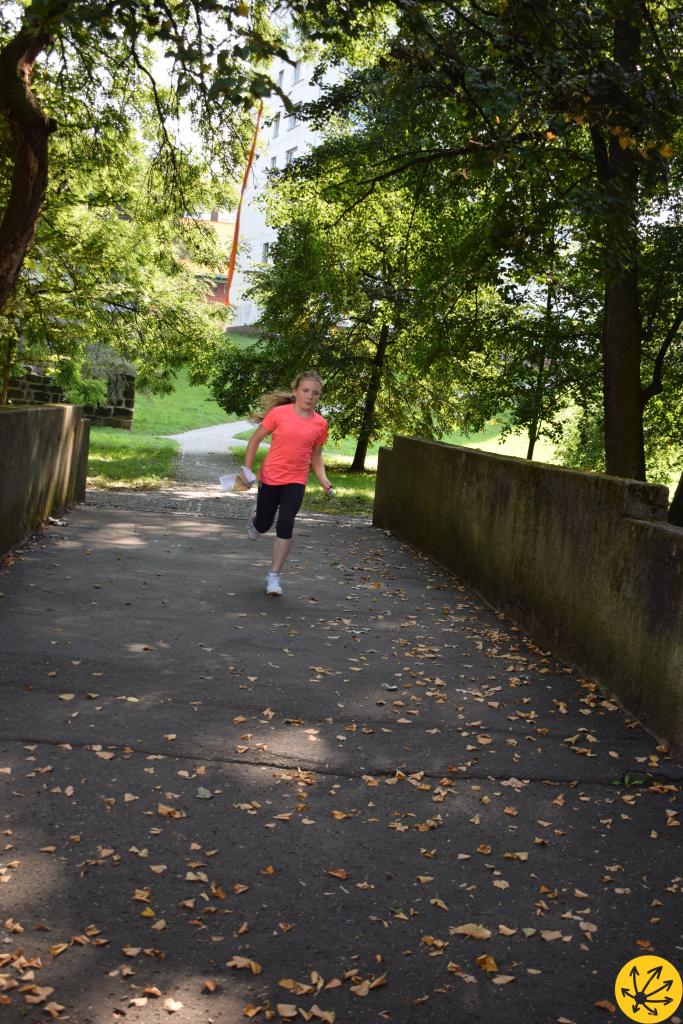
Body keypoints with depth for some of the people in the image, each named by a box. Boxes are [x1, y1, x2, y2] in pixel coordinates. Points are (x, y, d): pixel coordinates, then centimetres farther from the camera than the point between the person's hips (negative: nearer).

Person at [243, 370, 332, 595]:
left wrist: (323, 478, -4)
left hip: (296, 481, 1)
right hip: (270, 477, -1)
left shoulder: (320, 424, -1)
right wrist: (247, 470, -5)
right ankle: (255, 518, 53)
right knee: (263, 526, 13)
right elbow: (255, 439, -1)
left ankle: (274, 576, 1)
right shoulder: (279, 413, -10)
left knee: (285, 526, -13)